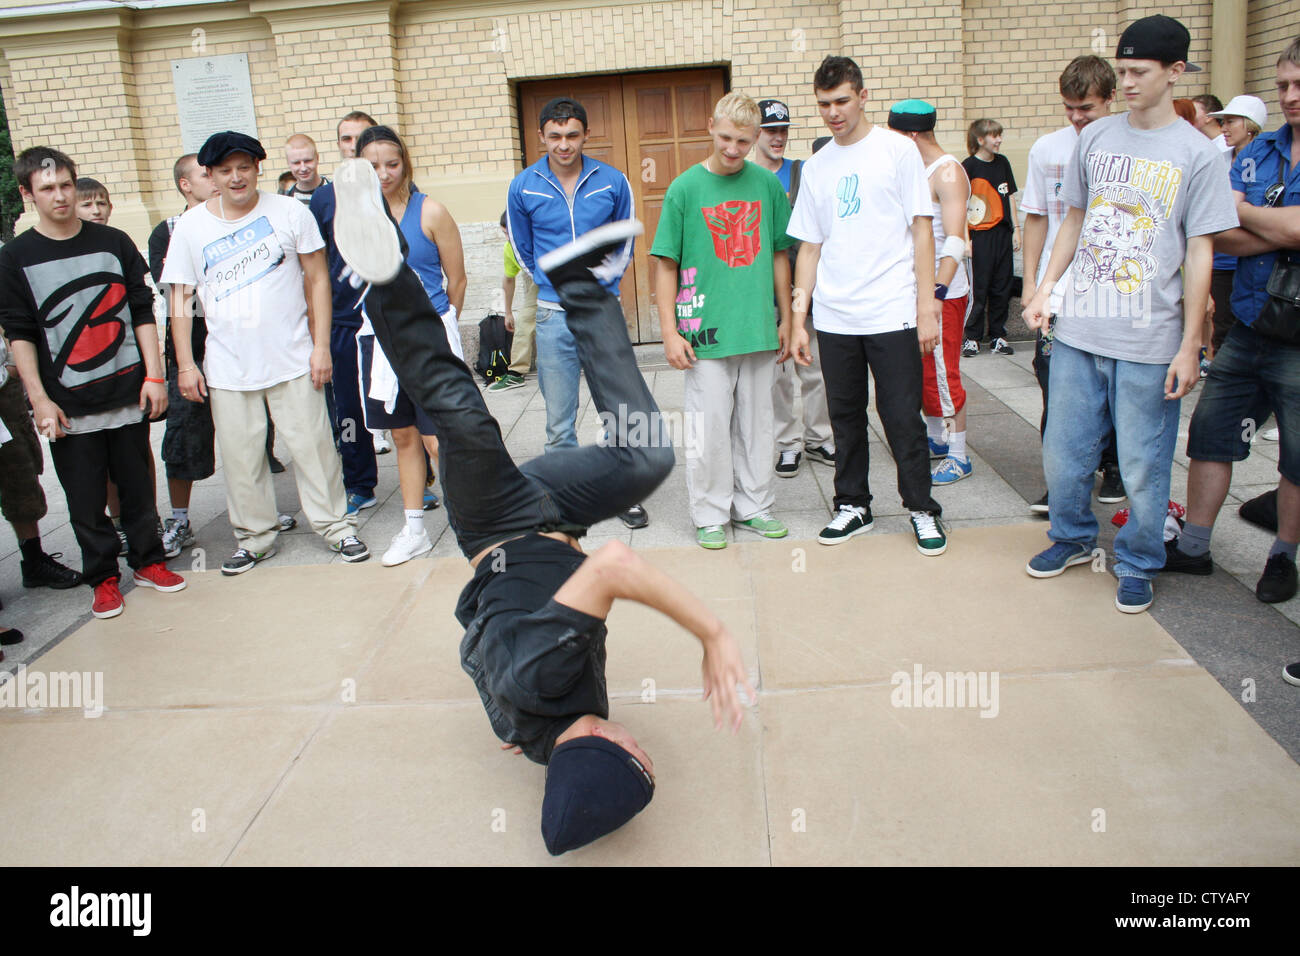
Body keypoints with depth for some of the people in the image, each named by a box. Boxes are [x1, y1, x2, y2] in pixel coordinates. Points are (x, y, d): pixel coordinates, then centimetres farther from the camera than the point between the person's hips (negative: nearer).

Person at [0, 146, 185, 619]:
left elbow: (141, 311, 6)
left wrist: (153, 375, -1)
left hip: (127, 393, 1)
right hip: (69, 406, -1)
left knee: (138, 486, 10)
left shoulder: (114, 242, 4)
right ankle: (103, 578, 20)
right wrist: (40, 399, -8)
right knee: (86, 499, 5)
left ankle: (147, 561, 27)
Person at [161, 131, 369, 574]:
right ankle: (254, 537, 23)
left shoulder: (290, 212, -1)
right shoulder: (191, 226, 4)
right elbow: (180, 297, 7)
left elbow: (317, 280, 2)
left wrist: (321, 346, -4)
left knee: (313, 446, 3)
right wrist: (185, 364, 2)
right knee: (241, 458, 7)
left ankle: (337, 526, 18)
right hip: (227, 367, 2)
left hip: (292, 359, -1)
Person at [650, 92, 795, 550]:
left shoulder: (768, 184, 5)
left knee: (756, 423, 11)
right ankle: (710, 514, 17)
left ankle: (753, 507, 26)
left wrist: (786, 319, 12)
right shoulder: (685, 188, -3)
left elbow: (779, 255, 13)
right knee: (709, 426, 2)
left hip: (759, 328, 3)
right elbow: (666, 265, -2)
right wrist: (670, 331, -8)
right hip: (706, 330, -3)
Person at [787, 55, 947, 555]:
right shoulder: (816, 166, 12)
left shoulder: (897, 150, 1)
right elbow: (809, 247, 13)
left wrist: (926, 307, -9)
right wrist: (798, 318, 8)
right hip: (834, 318, 4)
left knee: (902, 418, 0)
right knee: (845, 416, 11)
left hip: (892, 313, -4)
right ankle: (853, 505, 25)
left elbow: (922, 231, -2)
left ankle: (922, 510, 15)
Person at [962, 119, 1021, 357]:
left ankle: (998, 336, 16)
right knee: (978, 289, -2)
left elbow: (1010, 196, 16)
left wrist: (1016, 228, 11)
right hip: (980, 236, -5)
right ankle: (971, 337, 8)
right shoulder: (968, 166, -6)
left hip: (1002, 234, 5)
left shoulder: (1002, 162, 10)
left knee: (1002, 288, 8)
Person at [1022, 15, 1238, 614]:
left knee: (1143, 466, 3)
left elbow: (1199, 254, -3)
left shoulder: (1197, 154, -2)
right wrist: (1045, 289, 10)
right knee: (1063, 450, 11)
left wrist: (1189, 346, -6)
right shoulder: (1095, 137, 9)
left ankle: (1138, 566, 23)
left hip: (1149, 340, -3)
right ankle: (1073, 538, 34)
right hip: (1077, 329, 4)